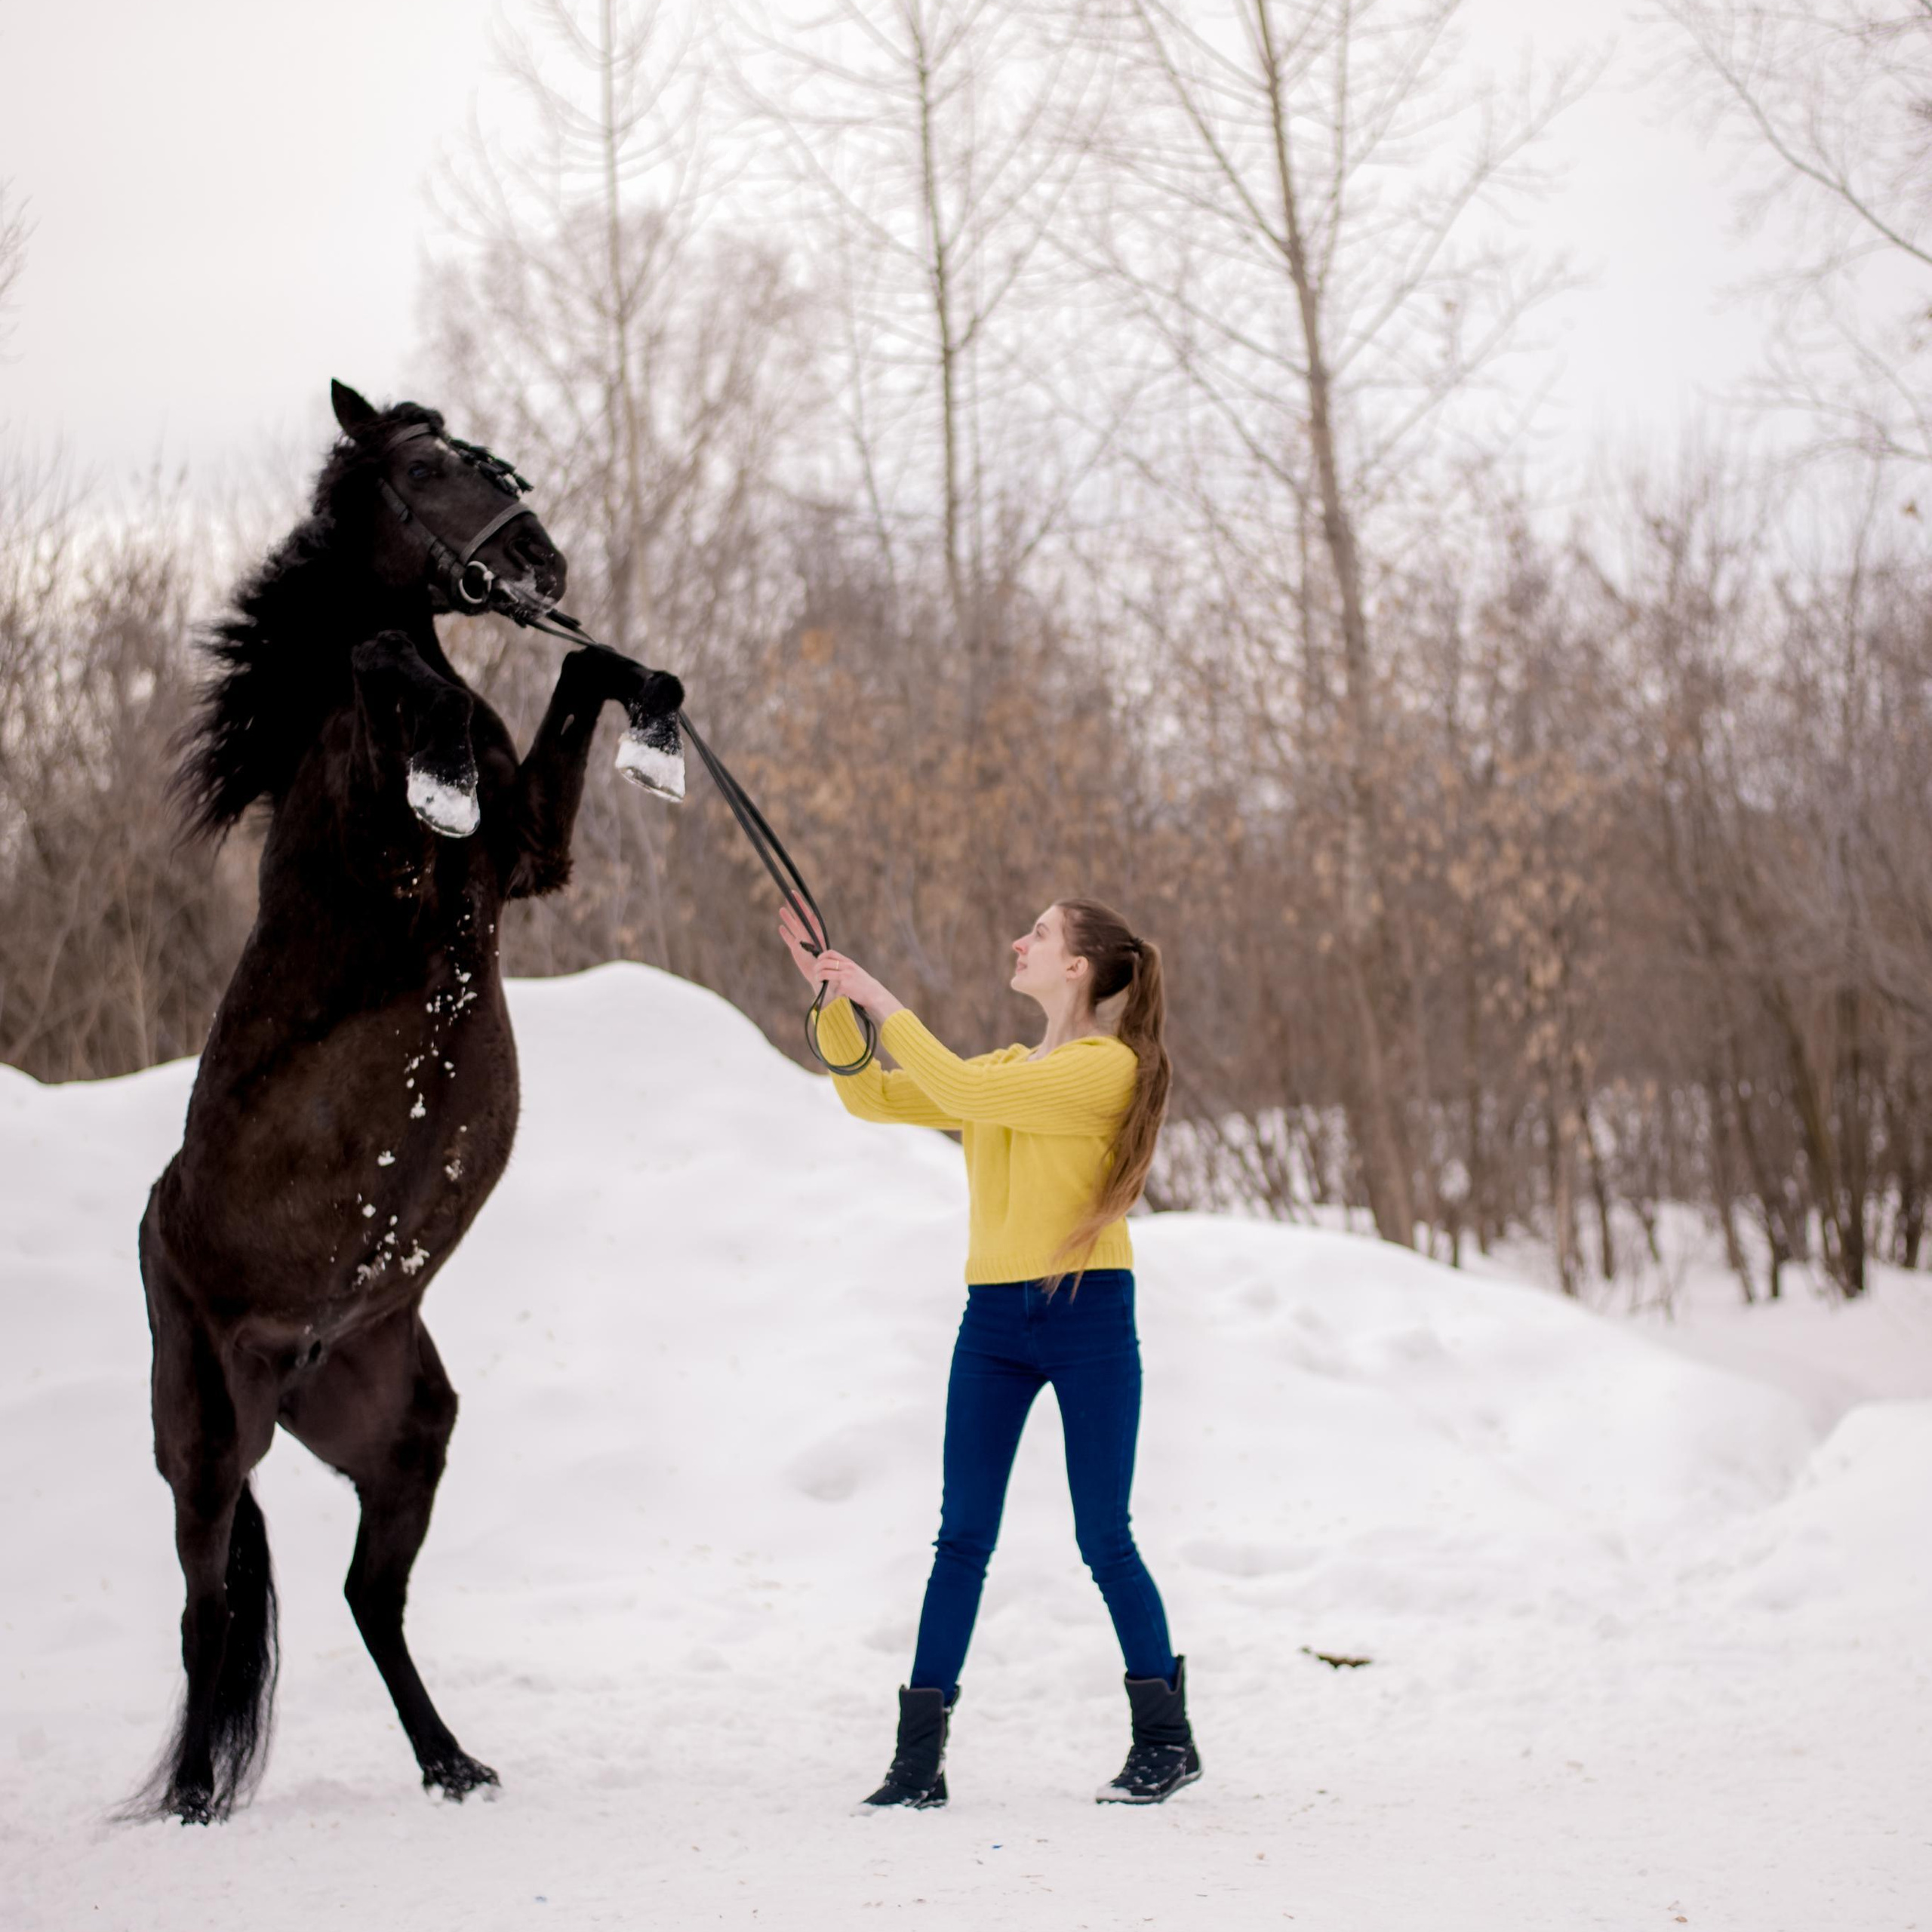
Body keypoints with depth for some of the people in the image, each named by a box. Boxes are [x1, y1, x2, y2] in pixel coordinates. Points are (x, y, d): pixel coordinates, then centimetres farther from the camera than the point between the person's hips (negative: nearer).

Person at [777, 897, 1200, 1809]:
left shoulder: (1110, 1066, -8)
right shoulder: (1001, 1068, 16)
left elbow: (965, 1093, -18)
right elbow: (873, 1096, 16)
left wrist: (884, 1002, -12)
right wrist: (833, 999, 6)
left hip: (1089, 1314, -6)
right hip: (993, 1321, 6)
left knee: (1104, 1539, -1)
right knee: (962, 1537, 2)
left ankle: (1166, 1739, 14)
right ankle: (919, 1758, 1)